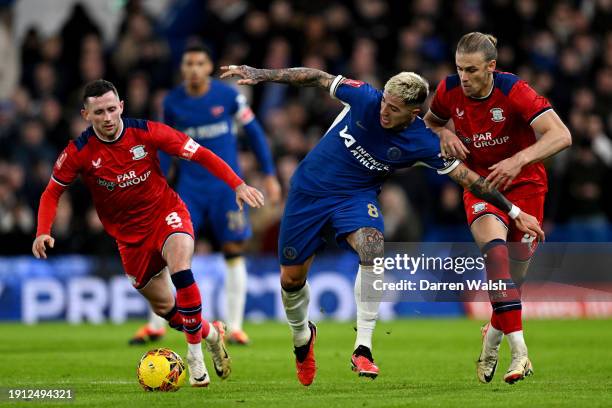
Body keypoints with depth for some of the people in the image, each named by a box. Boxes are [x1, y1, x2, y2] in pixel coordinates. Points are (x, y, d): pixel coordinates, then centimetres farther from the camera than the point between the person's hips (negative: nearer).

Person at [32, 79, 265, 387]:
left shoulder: (147, 133, -17)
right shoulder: (79, 153, -14)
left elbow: (201, 154, -10)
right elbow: (52, 193, -1)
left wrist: (238, 185, -20)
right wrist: (43, 232, -18)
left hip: (167, 216, -3)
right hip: (129, 234, 3)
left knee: (180, 268, -33)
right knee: (164, 308, 8)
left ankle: (195, 355, -22)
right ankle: (210, 333, 41)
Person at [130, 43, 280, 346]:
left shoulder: (227, 95, -6)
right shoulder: (172, 102, 0)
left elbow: (254, 131, 3)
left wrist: (269, 176, 1)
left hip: (226, 185, -1)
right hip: (190, 186, 1)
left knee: (234, 252, -3)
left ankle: (234, 327, 6)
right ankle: (155, 326, 4)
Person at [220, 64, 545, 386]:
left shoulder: (423, 143, -18)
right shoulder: (364, 98, -19)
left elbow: (468, 178, -11)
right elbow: (317, 78, -8)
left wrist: (514, 212, -9)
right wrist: (260, 75, -8)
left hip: (357, 195, -1)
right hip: (309, 188, 1)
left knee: (372, 247, -33)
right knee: (291, 279, 4)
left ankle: (362, 348, -26)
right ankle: (302, 335, 38)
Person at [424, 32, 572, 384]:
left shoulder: (513, 91, -23)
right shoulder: (450, 91, -10)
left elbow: (561, 135, -31)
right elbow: (431, 121, 13)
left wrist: (518, 160, -44)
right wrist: (445, 134, -11)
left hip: (523, 183, -1)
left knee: (516, 271, 2)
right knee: (494, 245, -28)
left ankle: (492, 340, 34)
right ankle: (519, 351, -36)